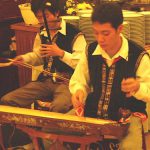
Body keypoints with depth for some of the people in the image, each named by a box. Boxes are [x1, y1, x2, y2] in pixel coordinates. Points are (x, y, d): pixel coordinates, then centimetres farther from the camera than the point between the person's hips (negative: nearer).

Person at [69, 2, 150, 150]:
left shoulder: (138, 55, -13)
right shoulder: (90, 51, 0)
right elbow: (78, 81, 11)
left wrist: (137, 87, -31)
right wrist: (78, 91, -12)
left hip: (127, 115, -4)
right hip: (92, 112, 4)